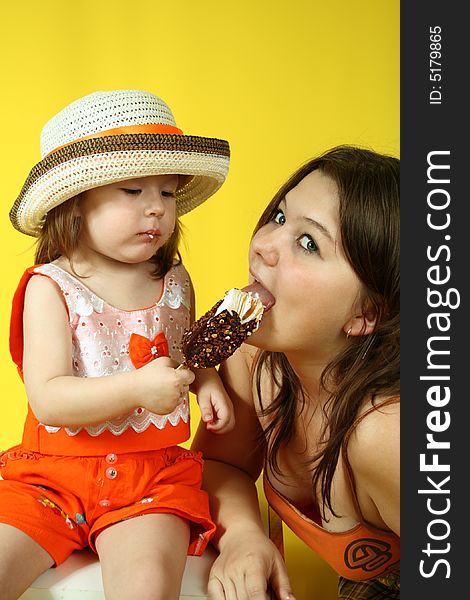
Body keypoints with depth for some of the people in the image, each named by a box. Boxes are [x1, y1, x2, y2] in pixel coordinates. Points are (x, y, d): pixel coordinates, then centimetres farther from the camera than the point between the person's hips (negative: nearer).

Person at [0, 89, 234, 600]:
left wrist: (205, 381, 3)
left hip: (153, 472, 1)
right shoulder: (50, 288, -8)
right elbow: (48, 399, -16)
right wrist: (137, 389, -28)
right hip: (53, 472, -1)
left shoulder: (175, 284, 5)